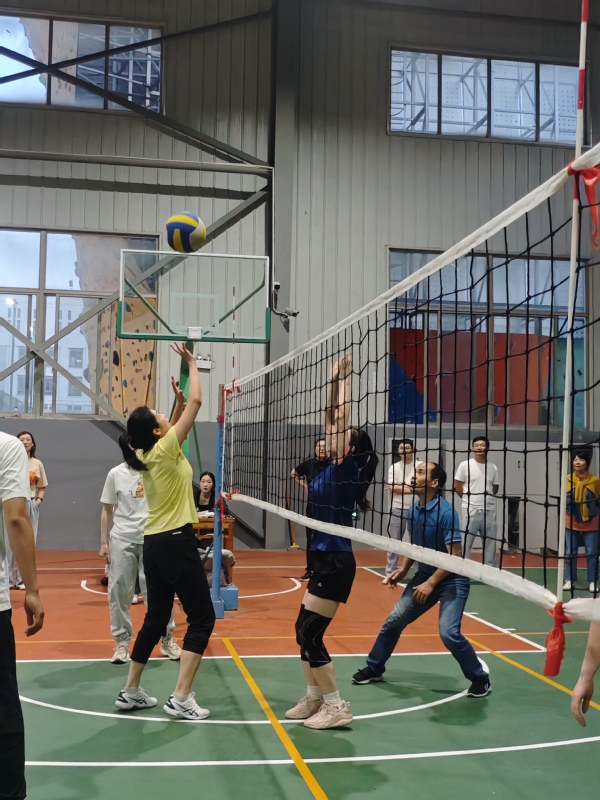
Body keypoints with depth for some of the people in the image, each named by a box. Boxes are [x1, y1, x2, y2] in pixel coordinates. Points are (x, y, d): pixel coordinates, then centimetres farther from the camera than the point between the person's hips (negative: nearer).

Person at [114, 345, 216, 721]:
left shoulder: (146, 454, 6)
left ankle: (131, 692, 23)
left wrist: (178, 402, 21)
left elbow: (176, 422, 29)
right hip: (176, 542, -8)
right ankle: (181, 698, -5)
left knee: (156, 618, 17)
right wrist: (192, 363, -1)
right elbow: (197, 401, -12)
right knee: (202, 618, -1)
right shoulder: (165, 449, -14)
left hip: (154, 543, 8)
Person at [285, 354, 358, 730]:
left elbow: (343, 417, -19)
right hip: (324, 559, 9)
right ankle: (315, 699, 24)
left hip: (336, 561, -9)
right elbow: (332, 418, 14)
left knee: (310, 634, -6)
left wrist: (345, 375, -13)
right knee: (305, 631, 13)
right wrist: (334, 379, 13)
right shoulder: (331, 469, 9)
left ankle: (337, 707, 3)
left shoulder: (348, 468, -13)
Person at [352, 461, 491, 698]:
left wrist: (431, 583, -24)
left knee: (448, 633, -19)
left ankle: (480, 680, 3)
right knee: (394, 621, 6)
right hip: (424, 575, 7)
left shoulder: (446, 512, -23)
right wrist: (402, 570, 4)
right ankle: (374, 669, 24)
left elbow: (455, 555, -23)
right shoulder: (414, 510, 0)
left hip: (451, 580, -7)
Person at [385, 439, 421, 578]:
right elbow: (392, 489, -6)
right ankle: (390, 573, 13)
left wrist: (399, 487, -14)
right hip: (398, 509, 1)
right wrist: (411, 488, -14)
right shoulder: (393, 467, 4)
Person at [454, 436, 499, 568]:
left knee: (490, 541, 9)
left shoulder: (493, 467, 7)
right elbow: (457, 486, 0)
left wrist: (486, 499, 6)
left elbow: (495, 488, 17)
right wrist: (470, 499, 3)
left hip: (489, 509, 4)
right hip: (470, 509, -3)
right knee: (466, 541, -1)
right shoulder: (465, 465, -3)